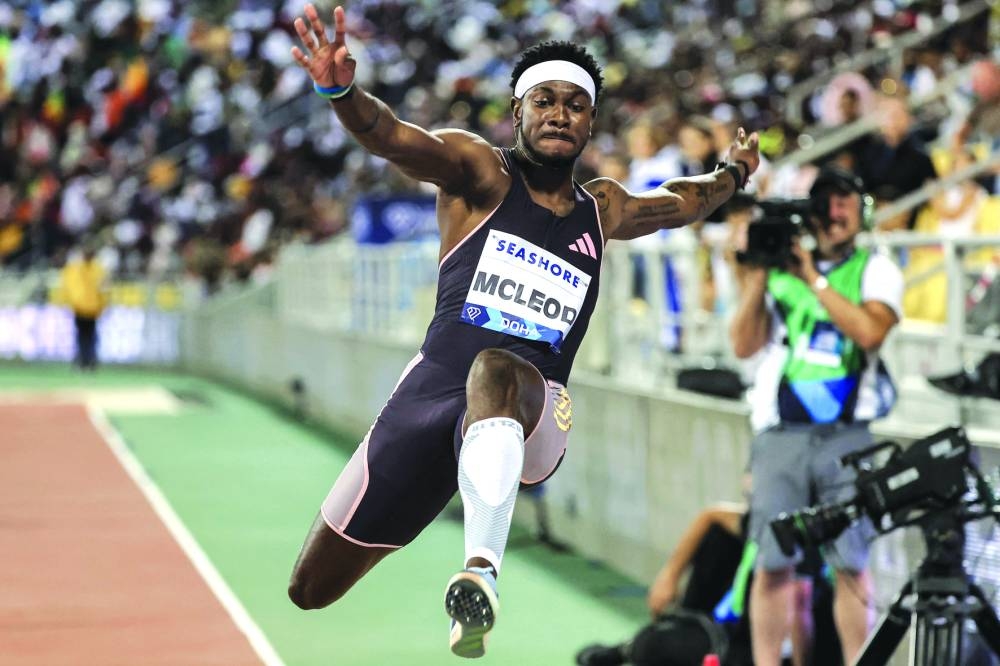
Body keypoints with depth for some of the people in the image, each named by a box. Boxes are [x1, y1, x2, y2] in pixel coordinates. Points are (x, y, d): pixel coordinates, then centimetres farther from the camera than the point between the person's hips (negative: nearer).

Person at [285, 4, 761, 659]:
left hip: (535, 411, 1)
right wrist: (343, 93, -38)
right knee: (310, 590, 1)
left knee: (497, 369, -41)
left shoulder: (603, 210, 18)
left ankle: (481, 572, -54)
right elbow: (396, 138, -18)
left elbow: (679, 201, 42)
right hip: (431, 389, 0)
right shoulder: (481, 173, 3)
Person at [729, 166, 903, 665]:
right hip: (781, 434, 2)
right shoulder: (780, 268, 13)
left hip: (846, 436, -2)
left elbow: (870, 331, -13)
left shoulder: (875, 269, 7)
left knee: (851, 563, -4)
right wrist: (757, 278, -2)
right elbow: (744, 345, 7)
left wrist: (814, 280, -10)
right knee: (772, 564, -1)